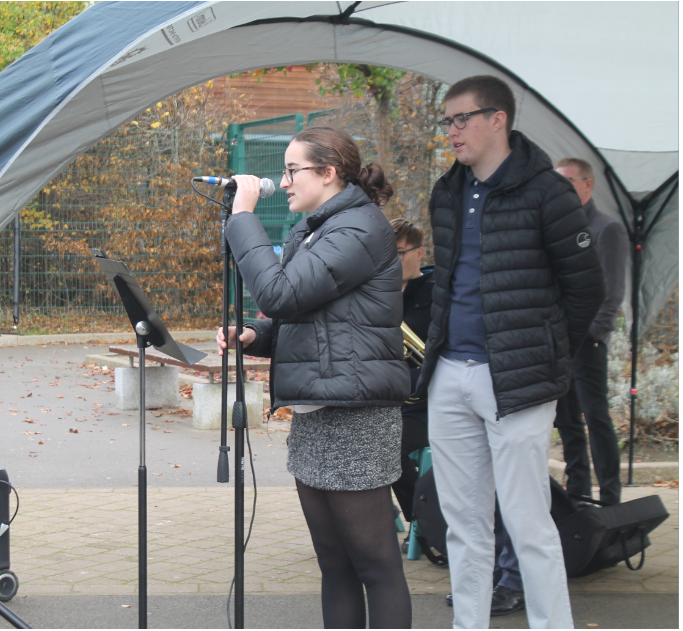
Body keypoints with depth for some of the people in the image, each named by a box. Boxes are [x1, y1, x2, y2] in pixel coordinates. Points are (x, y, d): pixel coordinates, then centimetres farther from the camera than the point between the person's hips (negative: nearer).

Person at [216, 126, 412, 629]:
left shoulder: (359, 229, -13)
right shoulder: (313, 232, 18)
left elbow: (280, 293, -21)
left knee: (375, 562, -3)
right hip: (313, 415, 10)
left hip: (355, 416, -10)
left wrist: (243, 216, -12)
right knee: (334, 562, 14)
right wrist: (252, 336, 5)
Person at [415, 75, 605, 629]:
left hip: (515, 384, -6)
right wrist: (444, 349, 16)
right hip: (450, 378, 7)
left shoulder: (544, 192, -8)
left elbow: (586, 288, -5)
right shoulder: (447, 194, 12)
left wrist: (547, 360, 0)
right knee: (464, 522, 12)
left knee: (527, 523, -4)